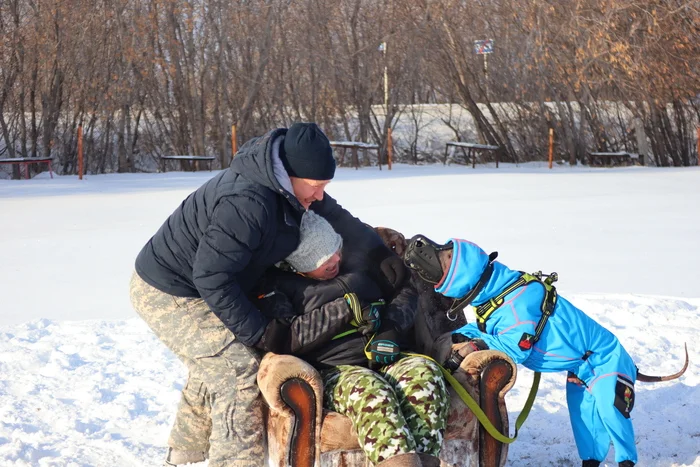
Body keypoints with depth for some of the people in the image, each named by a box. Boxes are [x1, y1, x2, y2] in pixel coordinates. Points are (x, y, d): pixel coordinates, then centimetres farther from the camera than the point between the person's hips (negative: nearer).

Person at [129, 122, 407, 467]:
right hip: (169, 296, -10)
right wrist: (259, 332, -24)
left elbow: (333, 216, 8)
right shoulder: (248, 203, -34)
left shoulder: (279, 184, -5)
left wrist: (378, 252, -1)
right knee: (239, 372, -16)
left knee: (211, 371, 25)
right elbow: (212, 277, -31)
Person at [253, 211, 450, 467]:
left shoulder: (356, 256, 17)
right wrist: (345, 310, -9)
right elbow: (279, 339, -9)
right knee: (369, 393, -39)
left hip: (390, 359, 3)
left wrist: (391, 325, -2)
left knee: (425, 372, -32)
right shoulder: (276, 284, 7)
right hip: (335, 372, -3)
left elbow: (406, 286, 20)